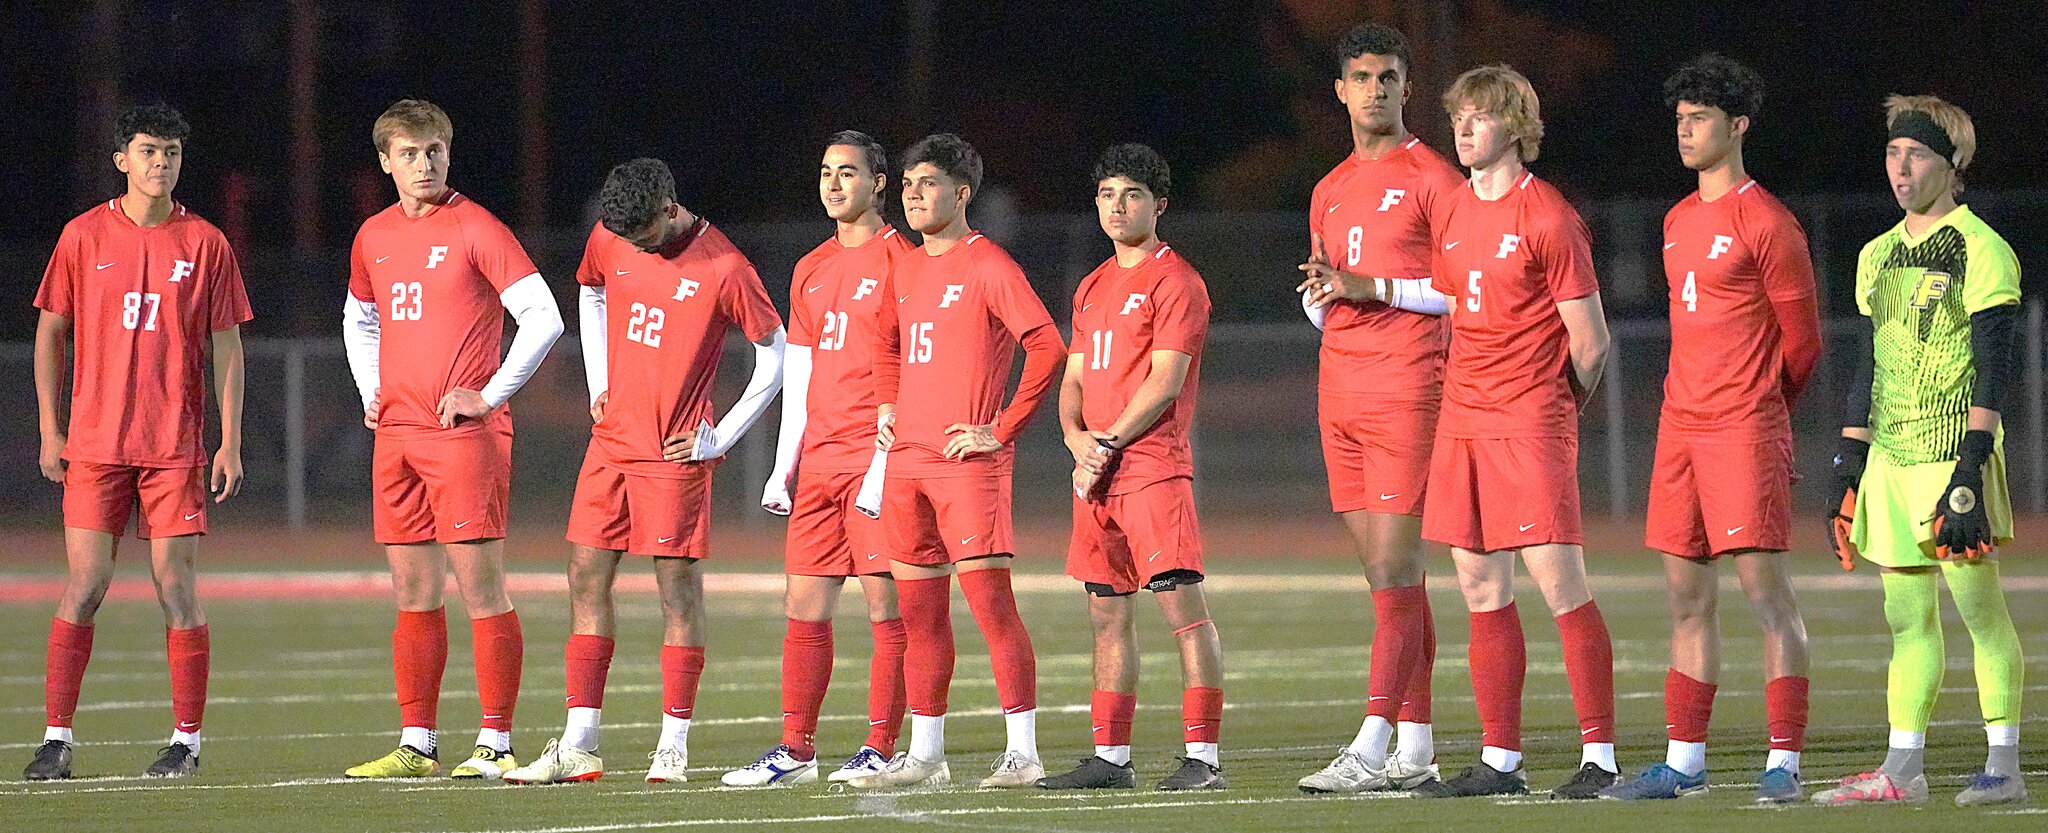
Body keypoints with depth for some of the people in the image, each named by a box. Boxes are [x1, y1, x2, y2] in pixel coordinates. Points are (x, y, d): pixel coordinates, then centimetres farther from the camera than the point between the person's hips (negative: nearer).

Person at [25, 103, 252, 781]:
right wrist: (50, 430, 5)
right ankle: (57, 737, 0)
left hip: (175, 446, 0)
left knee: (177, 588, -2)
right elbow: (50, 332, 11)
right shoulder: (84, 237, 4)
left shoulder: (205, 244, 4)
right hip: (94, 442, 0)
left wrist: (230, 441, 0)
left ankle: (186, 742, 5)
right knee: (84, 585, -4)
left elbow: (226, 347, 6)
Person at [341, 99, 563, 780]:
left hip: (465, 433, -7)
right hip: (396, 436, 7)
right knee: (413, 594, 9)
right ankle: (416, 745, 13)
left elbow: (543, 318, -11)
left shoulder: (475, 229, -6)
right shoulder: (373, 238, 14)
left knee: (480, 587, -7)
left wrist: (490, 395, -11)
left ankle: (495, 744, -6)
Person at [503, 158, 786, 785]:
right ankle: (579, 747, 6)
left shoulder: (723, 268, -12)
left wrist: (721, 437, -6)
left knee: (678, 586, -4)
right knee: (587, 580, 4)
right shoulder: (609, 239, 4)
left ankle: (673, 746, 0)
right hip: (611, 443, 6)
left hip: (674, 452, -6)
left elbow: (777, 354, -5)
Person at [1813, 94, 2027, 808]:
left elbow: (1994, 363, -11)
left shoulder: (1980, 251, -6)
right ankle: (1903, 768, 5)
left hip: (1953, 451, -7)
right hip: (1891, 455, 7)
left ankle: (2004, 766, -3)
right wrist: (1850, 452, 15)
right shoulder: (1878, 255, 15)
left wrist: (1972, 462, -18)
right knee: (1907, 614, 6)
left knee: (1979, 605, -6)